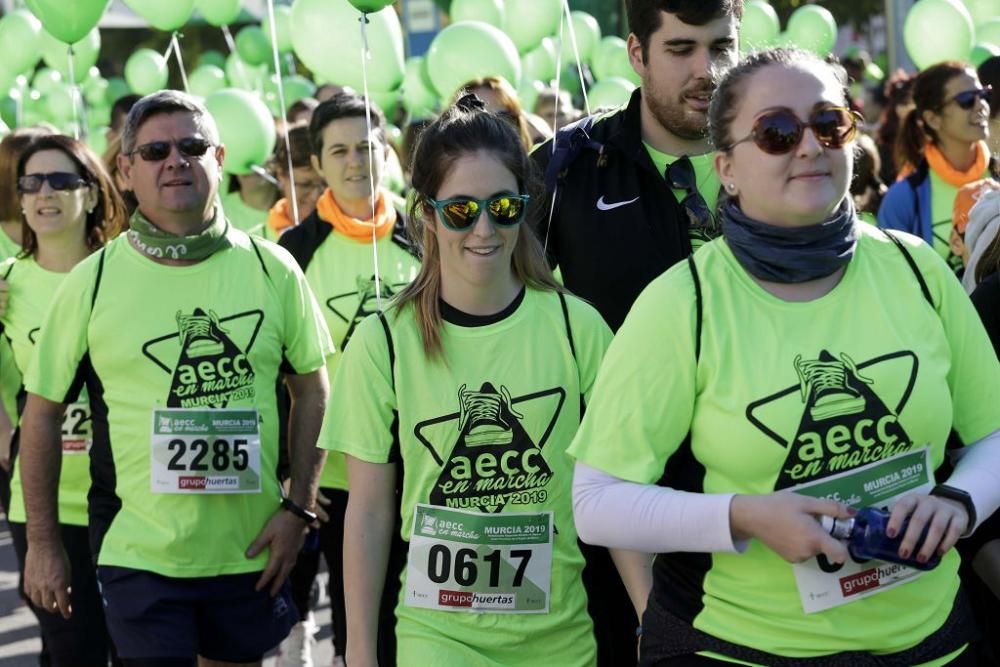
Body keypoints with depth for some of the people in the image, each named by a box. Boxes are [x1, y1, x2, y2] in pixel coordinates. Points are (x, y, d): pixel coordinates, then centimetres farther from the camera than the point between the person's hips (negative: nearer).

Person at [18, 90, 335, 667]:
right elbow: (44, 411, 2)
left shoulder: (273, 269, -1)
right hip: (139, 555, -2)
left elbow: (312, 390, 7)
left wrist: (298, 509, -1)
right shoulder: (93, 281, -5)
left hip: (251, 551, 2)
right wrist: (43, 542, 1)